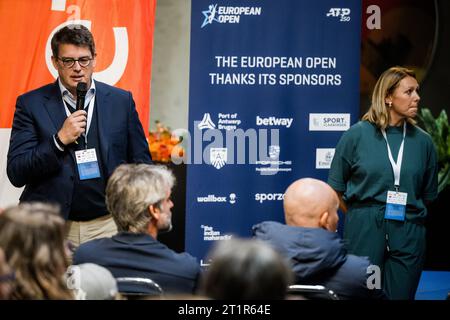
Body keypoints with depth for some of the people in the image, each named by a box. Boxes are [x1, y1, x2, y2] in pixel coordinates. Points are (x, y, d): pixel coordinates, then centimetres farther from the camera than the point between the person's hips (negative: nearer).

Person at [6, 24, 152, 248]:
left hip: (108, 223, 1)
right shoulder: (31, 104, 2)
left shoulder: (121, 101, 7)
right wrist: (59, 140, -16)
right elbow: (16, 174, -4)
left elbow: (141, 163, 13)